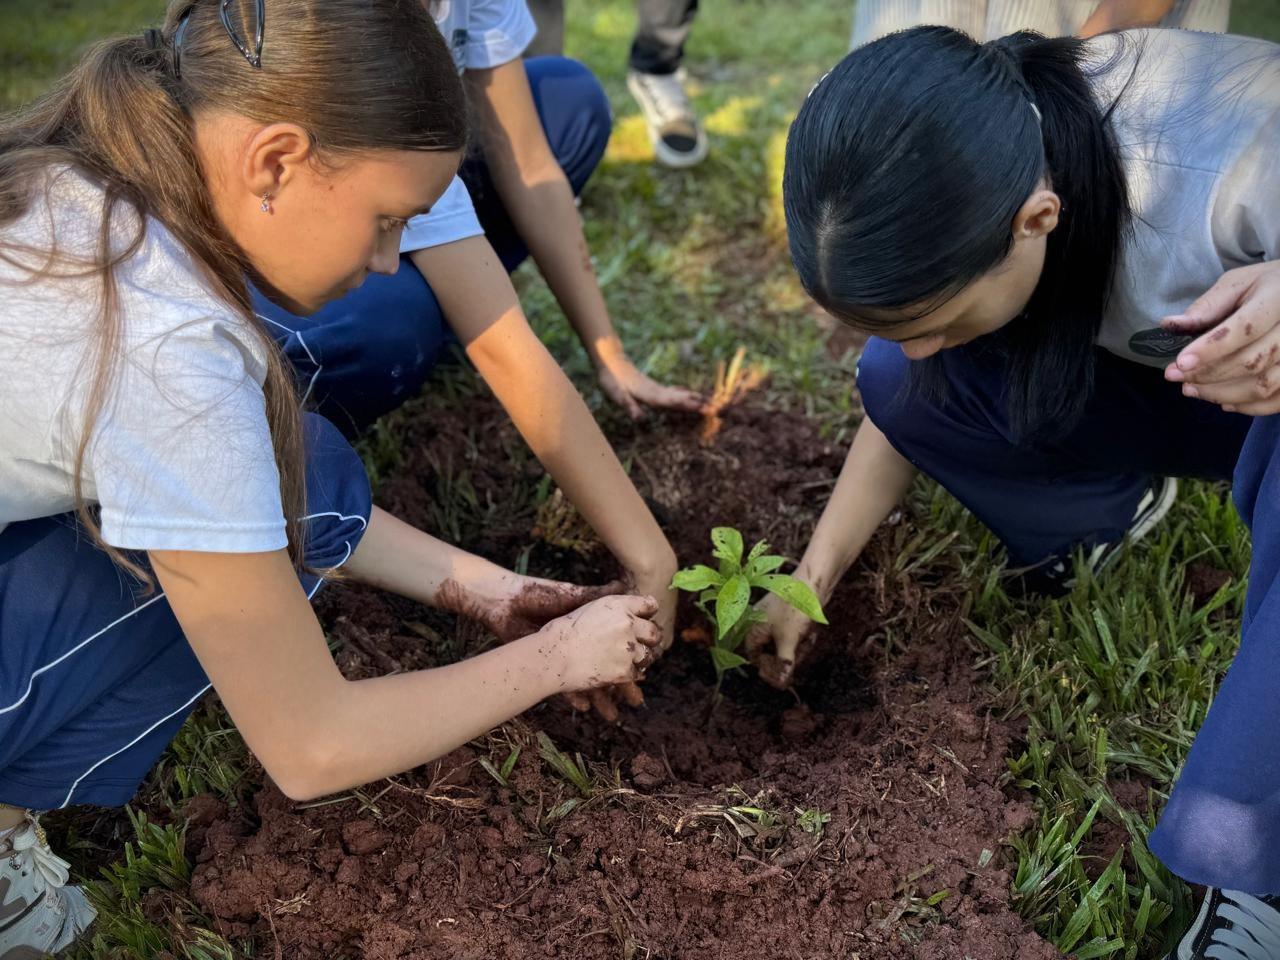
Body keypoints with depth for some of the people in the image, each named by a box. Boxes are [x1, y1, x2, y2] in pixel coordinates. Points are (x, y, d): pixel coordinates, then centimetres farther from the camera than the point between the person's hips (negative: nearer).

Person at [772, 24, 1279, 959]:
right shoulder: (946, 183, -21)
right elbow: (908, 397, -7)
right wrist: (812, 578, -9)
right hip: (1148, 376, 5)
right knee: (894, 382, -18)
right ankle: (1121, 498, 7)